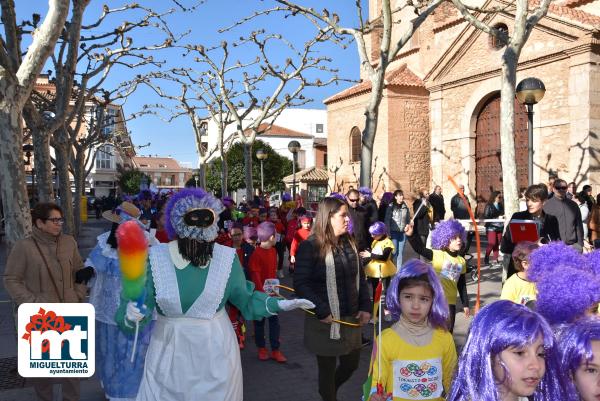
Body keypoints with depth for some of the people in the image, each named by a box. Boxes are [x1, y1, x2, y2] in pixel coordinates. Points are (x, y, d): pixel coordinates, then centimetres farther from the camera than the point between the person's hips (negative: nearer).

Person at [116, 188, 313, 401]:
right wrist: (132, 314, -31)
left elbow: (245, 298, 2)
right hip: (169, 351, 0)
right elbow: (139, 304, -9)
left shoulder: (226, 257, -5)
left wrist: (280, 304, -9)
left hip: (214, 351, 1)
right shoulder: (156, 257, -9)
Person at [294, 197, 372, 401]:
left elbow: (360, 278, 12)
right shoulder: (309, 246, -15)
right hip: (325, 320, -6)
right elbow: (301, 283, -18)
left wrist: (366, 307, 2)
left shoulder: (349, 243, 6)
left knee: (351, 363, 19)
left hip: (351, 318, 6)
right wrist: (321, 311, -23)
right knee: (328, 368, 10)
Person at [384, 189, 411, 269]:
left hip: (403, 233, 3)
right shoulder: (391, 207, -4)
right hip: (394, 232, -3)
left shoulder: (405, 207, 7)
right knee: (394, 251, -4)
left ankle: (399, 269, 15)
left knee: (400, 252, 7)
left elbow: (408, 220, 12)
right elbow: (387, 220, -5)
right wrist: (388, 233, -9)